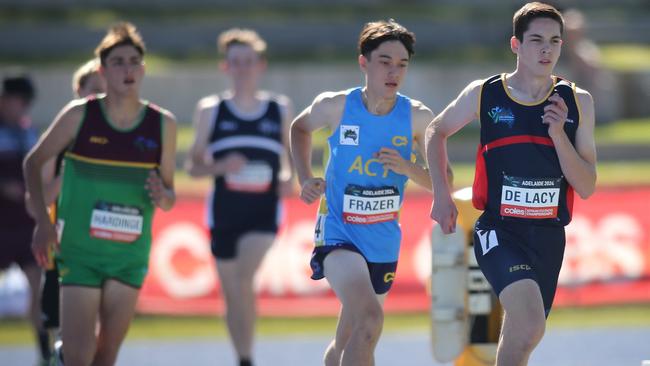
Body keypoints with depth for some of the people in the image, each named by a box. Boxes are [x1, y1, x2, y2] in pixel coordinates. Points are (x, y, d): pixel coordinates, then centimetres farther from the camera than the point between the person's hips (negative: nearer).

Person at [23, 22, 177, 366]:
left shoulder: (163, 124, 2)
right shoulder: (79, 115, -5)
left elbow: (169, 194, 10)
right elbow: (33, 162, 5)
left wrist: (162, 196, -14)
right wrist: (43, 221, -5)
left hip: (130, 253, 3)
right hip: (79, 250, -3)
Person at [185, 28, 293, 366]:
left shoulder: (280, 110, 6)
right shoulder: (210, 110, 5)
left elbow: (293, 158, 17)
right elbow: (194, 166, 7)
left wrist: (288, 177, -5)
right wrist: (220, 167, -13)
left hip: (264, 211, -2)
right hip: (224, 211, 2)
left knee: (243, 278, -23)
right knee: (231, 293, 7)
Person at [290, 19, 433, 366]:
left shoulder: (417, 117, -6)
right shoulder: (335, 106, -10)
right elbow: (300, 128, 14)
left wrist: (408, 168, -19)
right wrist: (305, 178, 2)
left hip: (384, 242, 4)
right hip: (338, 233, -4)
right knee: (369, 319, -31)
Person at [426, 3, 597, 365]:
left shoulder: (577, 102, 3)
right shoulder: (484, 94, -2)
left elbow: (587, 188, 0)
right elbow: (437, 132, 18)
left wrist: (558, 133, -13)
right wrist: (442, 195, 8)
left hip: (549, 236, 4)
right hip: (499, 231, -4)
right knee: (530, 324, -29)